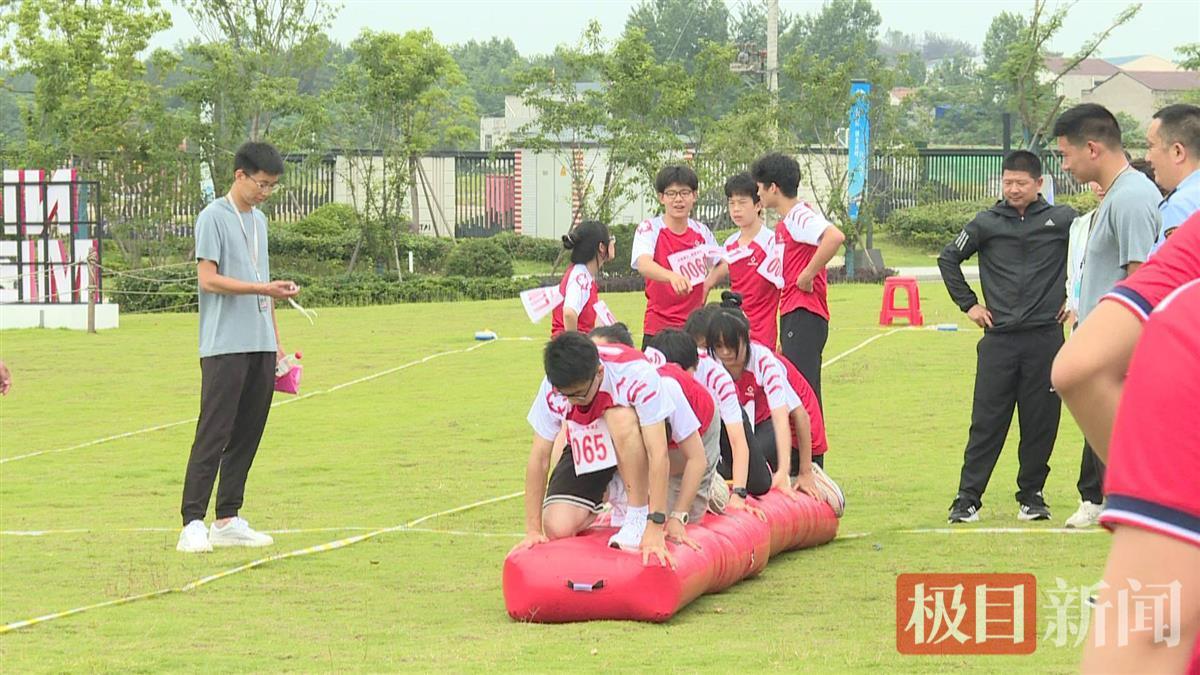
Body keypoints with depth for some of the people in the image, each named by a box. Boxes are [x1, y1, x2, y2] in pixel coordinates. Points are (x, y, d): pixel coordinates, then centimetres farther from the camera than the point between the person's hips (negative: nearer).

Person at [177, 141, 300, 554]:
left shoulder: (259, 221, 19)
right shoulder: (213, 218, -6)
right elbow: (209, 279, -14)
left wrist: (275, 338, 20)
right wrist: (264, 288, -21)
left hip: (260, 346, 8)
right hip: (224, 346, -8)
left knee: (248, 435, 7)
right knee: (213, 436, -11)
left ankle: (228, 521, 12)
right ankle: (193, 524, -12)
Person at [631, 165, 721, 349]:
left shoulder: (702, 231, 6)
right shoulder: (648, 229, -6)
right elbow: (643, 264, -26)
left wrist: (708, 284, 2)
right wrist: (673, 277, -46)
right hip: (658, 329, -3)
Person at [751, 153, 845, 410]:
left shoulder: (800, 216, -11)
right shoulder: (783, 224, 20)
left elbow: (835, 237, -29)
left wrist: (807, 275, -22)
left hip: (804, 317, -10)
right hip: (791, 314, 10)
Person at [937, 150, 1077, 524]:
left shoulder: (1062, 220, 3)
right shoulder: (987, 223, 6)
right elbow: (948, 258, 16)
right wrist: (967, 303, 10)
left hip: (1045, 338, 0)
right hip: (999, 339, 0)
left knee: (1041, 423, 3)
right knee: (986, 423, -1)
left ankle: (1032, 494, 14)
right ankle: (968, 498, 0)